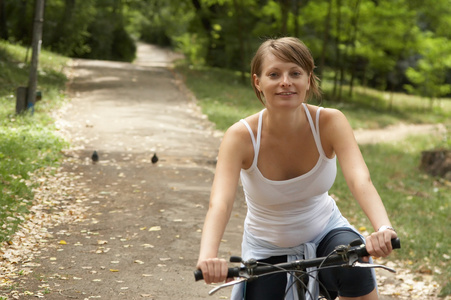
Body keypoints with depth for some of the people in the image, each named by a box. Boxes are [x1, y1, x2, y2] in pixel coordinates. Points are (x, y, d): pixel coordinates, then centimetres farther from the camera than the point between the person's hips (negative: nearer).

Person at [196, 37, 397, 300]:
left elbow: (360, 179, -35)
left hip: (325, 230, 0)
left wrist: (384, 228, -56)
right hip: (267, 248, 1)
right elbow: (220, 203, -37)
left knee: (356, 271, -30)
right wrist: (207, 257, -58)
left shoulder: (330, 123, -20)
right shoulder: (241, 137, -23)